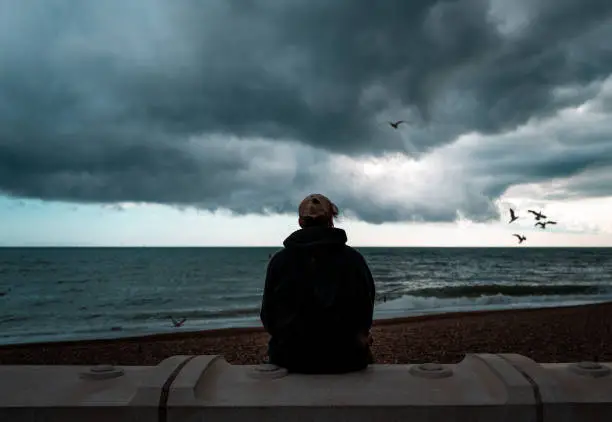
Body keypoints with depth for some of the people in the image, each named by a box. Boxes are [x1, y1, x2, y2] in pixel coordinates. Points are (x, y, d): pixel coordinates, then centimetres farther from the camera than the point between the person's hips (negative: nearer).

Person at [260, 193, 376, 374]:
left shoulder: (279, 260, -7)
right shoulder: (354, 259, -8)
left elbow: (268, 318, -1)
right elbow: (366, 314, -1)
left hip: (291, 359, 1)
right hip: (346, 360, 0)